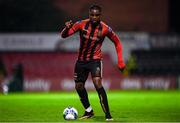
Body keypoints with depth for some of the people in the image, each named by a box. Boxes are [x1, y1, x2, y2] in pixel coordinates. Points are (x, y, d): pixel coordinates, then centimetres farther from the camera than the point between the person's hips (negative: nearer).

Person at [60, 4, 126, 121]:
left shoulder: (105, 29, -13)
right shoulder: (81, 24, -10)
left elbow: (117, 42, 1)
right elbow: (64, 35, -8)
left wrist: (120, 61, -6)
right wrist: (67, 28, -32)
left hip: (95, 60, -4)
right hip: (81, 60, 4)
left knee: (97, 83, -24)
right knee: (79, 86, 12)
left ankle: (108, 114, -19)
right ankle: (89, 111, 33)